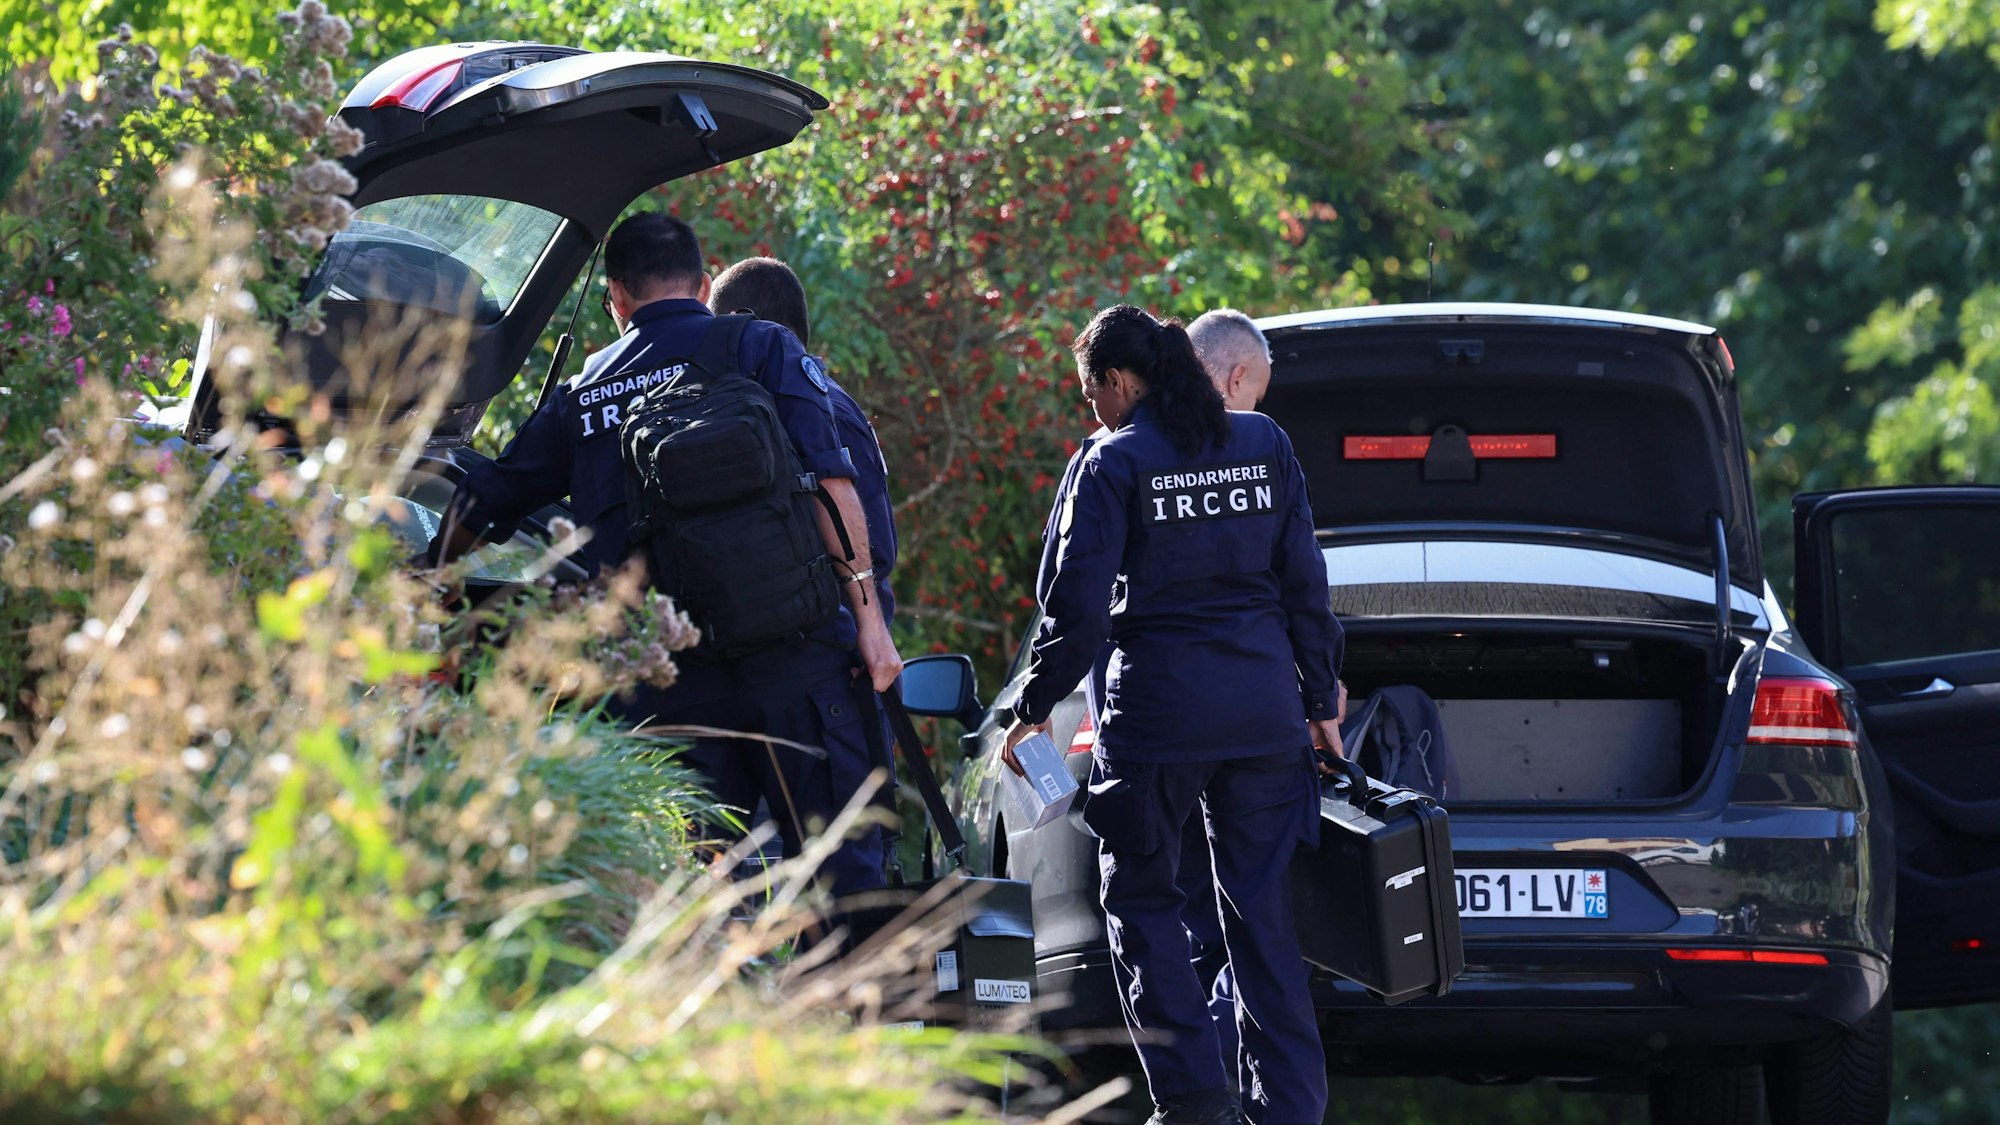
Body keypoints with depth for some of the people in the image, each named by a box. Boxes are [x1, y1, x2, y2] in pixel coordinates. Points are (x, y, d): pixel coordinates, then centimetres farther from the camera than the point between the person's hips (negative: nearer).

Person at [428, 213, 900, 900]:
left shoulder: (586, 392, 18)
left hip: (662, 678, 3)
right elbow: (829, 482, -3)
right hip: (786, 644, -3)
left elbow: (481, 507, 25)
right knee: (840, 868, -4)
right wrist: (868, 617, -2)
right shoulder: (763, 348, 8)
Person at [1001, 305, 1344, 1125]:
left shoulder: (1113, 464, -7)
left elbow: (1078, 605, -9)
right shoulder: (1264, 445, 7)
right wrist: (1322, 700, 15)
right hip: (1265, 703, 4)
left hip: (1160, 705, -4)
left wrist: (1034, 709, 1)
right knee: (1262, 908, 8)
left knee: (1140, 896, 10)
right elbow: (1304, 581, 9)